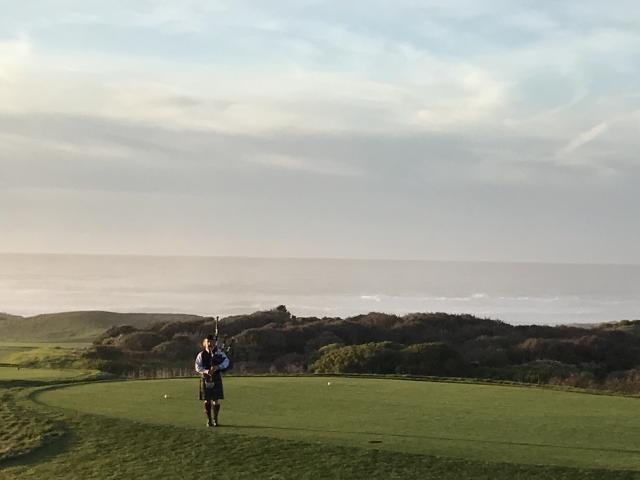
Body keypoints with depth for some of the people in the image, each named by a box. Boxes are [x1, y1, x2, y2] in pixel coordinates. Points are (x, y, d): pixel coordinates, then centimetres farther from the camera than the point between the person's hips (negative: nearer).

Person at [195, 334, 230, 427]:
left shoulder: (219, 353, 4)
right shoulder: (201, 355, 3)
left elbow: (226, 361, -3)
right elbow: (198, 367, -2)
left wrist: (217, 367, -19)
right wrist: (205, 371, -21)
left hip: (216, 379, 0)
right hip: (205, 379, 0)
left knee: (216, 400, -1)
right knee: (207, 400, 2)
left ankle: (215, 419, 11)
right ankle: (209, 420, 11)